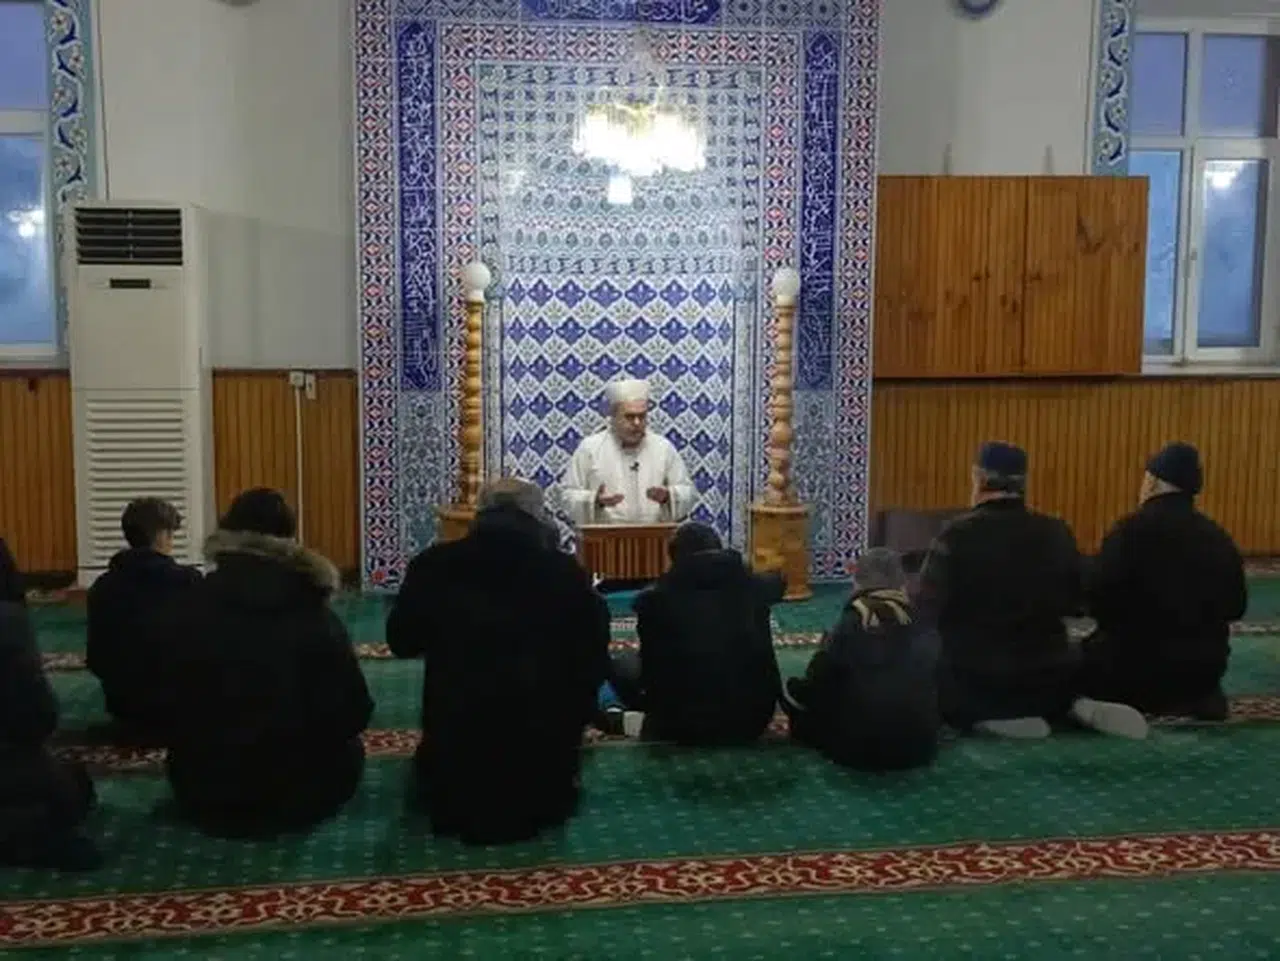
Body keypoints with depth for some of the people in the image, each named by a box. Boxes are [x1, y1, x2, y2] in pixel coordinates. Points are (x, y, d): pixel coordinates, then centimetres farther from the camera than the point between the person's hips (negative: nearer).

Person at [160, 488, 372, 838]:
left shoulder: (191, 611, -10)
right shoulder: (314, 616, -15)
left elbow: (176, 709, 1)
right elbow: (353, 714, -12)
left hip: (204, 797, 1)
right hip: (298, 796, -1)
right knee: (349, 751, 29)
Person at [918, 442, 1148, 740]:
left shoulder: (957, 535, -14)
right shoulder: (1057, 534, 0)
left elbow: (927, 610, -12)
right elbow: (1073, 603, 12)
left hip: (974, 679, -5)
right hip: (1050, 675, 5)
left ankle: (985, 718, -7)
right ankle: (1077, 707, 4)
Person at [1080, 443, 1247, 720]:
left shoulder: (1133, 529, -15)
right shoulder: (1219, 537, 3)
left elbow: (1099, 596, -18)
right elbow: (1235, 607, 12)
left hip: (1140, 660, -5)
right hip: (1205, 663, 6)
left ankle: (1143, 702, -2)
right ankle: (1198, 698, 7)